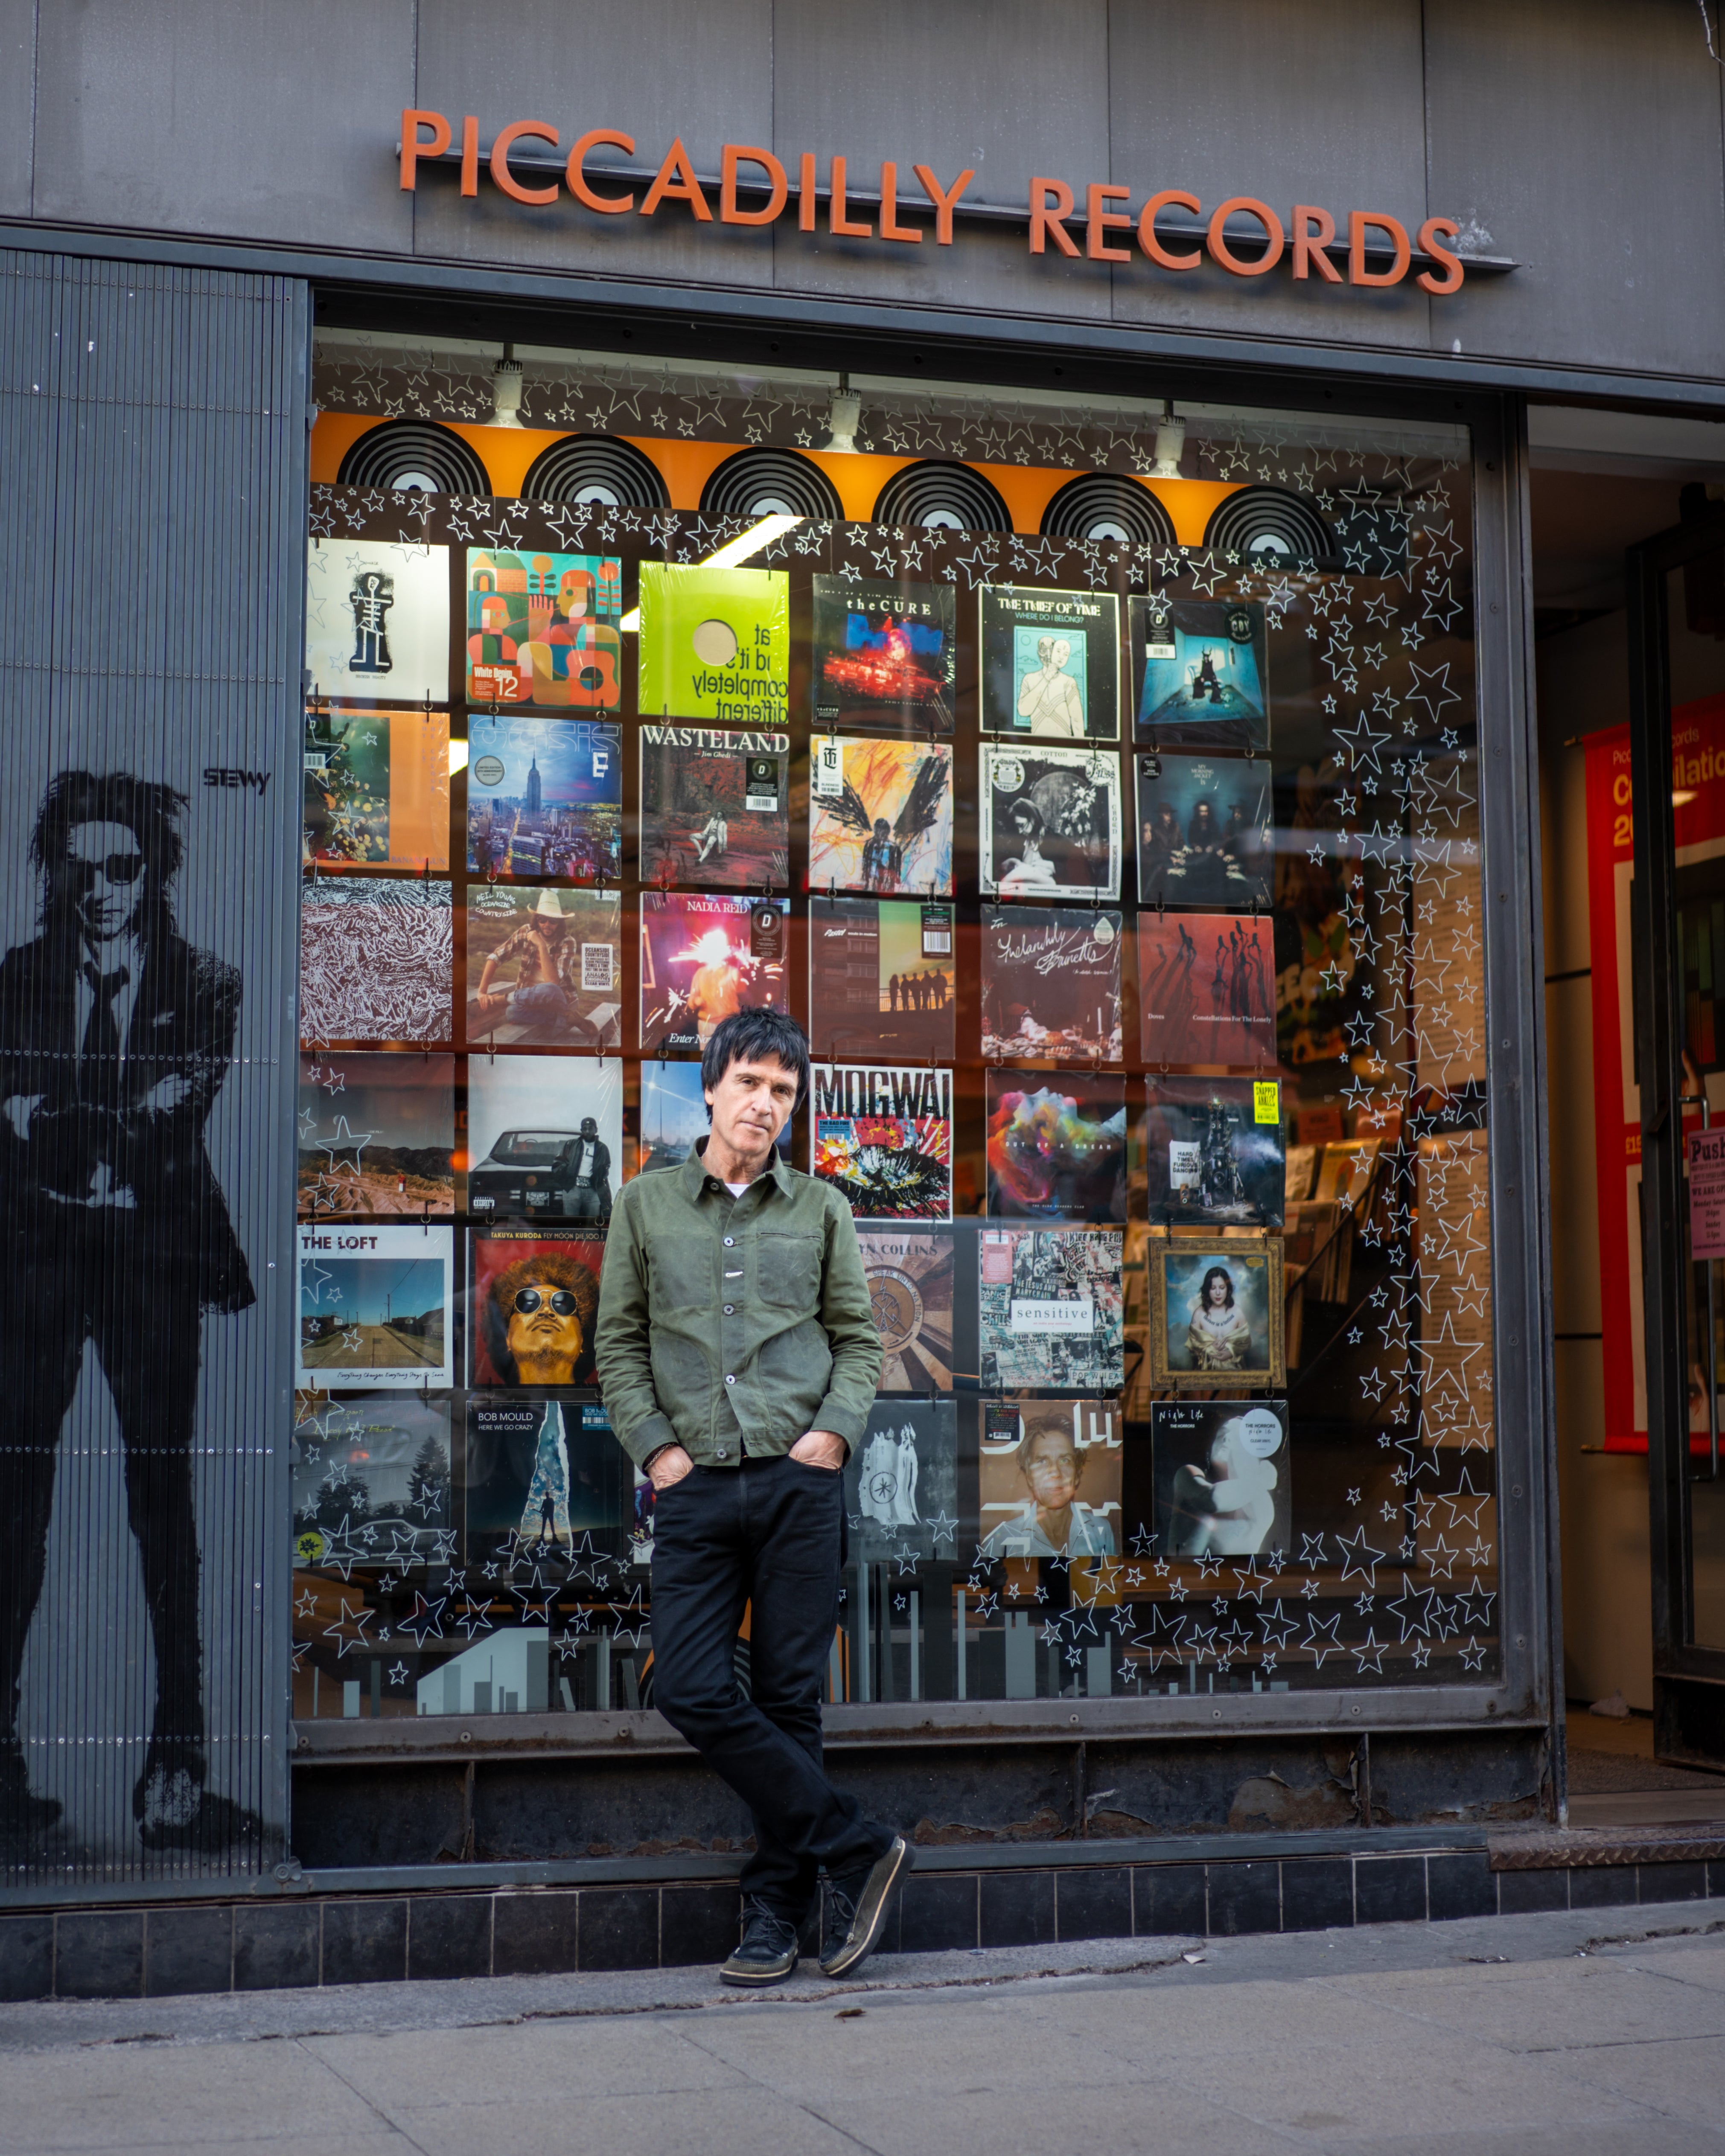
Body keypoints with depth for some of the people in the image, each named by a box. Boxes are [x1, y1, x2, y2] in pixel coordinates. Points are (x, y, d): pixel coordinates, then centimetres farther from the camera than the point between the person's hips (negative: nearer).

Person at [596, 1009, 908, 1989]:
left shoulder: (821, 1210, 10)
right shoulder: (647, 1205, 11)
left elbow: (859, 1338, 12)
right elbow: (620, 1342, 11)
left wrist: (834, 1430, -5)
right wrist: (654, 1445, -1)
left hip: (800, 1481, -1)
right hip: (698, 1486, 1)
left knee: (790, 1698, 1)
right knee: (693, 1692, -11)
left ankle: (778, 1910, 10)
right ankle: (859, 1849, 0)